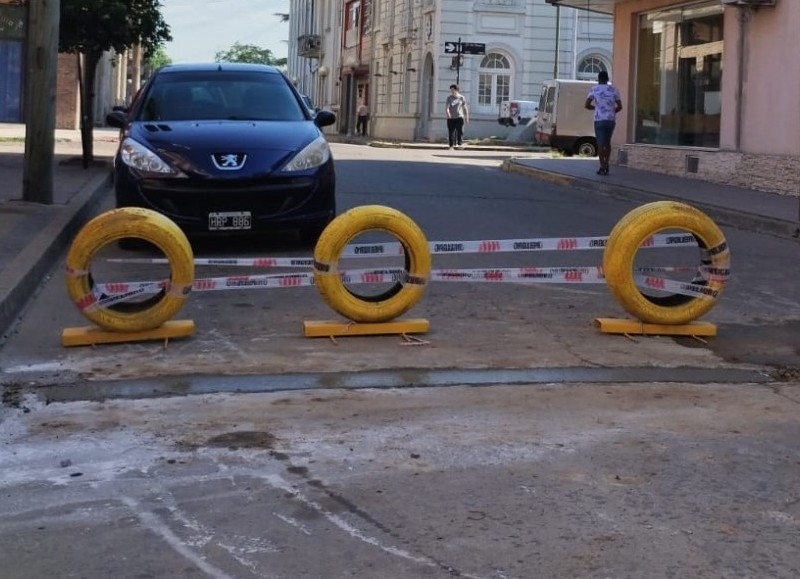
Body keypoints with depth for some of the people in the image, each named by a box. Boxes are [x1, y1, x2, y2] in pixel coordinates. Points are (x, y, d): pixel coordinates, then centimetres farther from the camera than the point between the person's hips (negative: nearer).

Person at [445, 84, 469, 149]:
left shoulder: (461, 98, 5)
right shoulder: (449, 98, 1)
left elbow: (465, 108, 13)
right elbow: (446, 106, -11)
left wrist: (466, 118, 13)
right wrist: (447, 113, -32)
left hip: (459, 117, 0)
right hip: (451, 118, 0)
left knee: (460, 131, -14)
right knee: (451, 132, 0)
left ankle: (460, 144, -15)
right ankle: (451, 146, 5)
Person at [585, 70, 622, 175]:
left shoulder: (594, 89, 0)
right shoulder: (614, 90, 6)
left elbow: (587, 105, -5)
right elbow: (620, 107, 3)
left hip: (599, 120, -2)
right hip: (611, 120, 2)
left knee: (600, 144, 0)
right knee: (607, 142, 18)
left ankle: (602, 167, -7)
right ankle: (606, 164, 15)